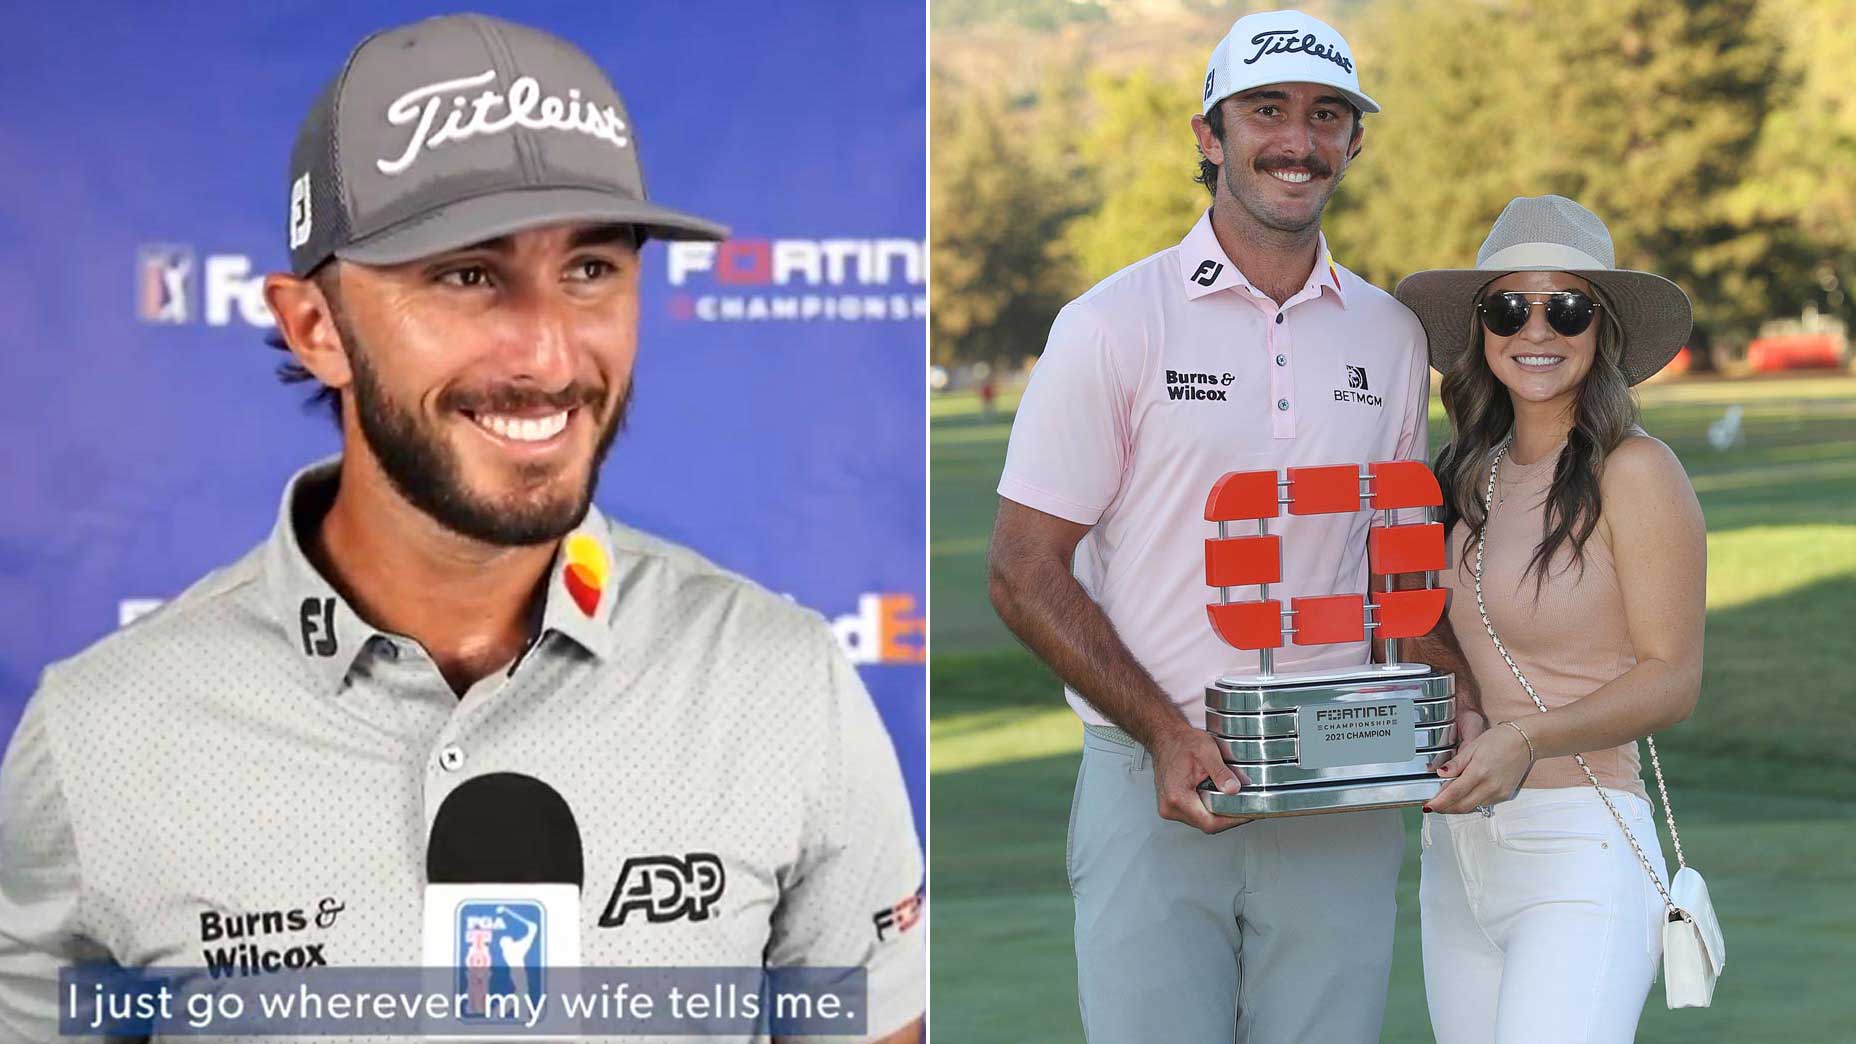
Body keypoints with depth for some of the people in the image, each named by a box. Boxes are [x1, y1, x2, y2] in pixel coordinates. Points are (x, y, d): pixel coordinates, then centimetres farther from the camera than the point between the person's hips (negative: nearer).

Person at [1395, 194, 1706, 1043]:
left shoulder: (1634, 473, -7)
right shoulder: (1473, 477, 12)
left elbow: (1672, 678, -8)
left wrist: (1527, 739, -21)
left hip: (1578, 852, -7)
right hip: (1457, 856, 7)